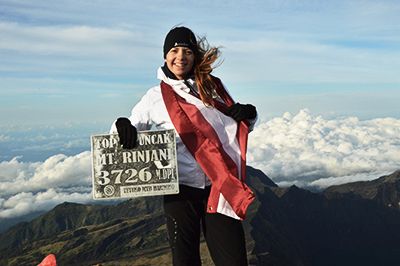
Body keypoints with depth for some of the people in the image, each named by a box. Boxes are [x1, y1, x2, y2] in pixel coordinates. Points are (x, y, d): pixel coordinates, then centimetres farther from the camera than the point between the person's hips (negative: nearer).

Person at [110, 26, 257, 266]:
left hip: (221, 189, 1)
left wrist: (249, 114, -3)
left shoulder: (213, 86, 9)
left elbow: (240, 126, 20)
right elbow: (129, 128, 9)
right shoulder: (156, 97, 5)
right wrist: (123, 126, -14)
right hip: (181, 190, -1)